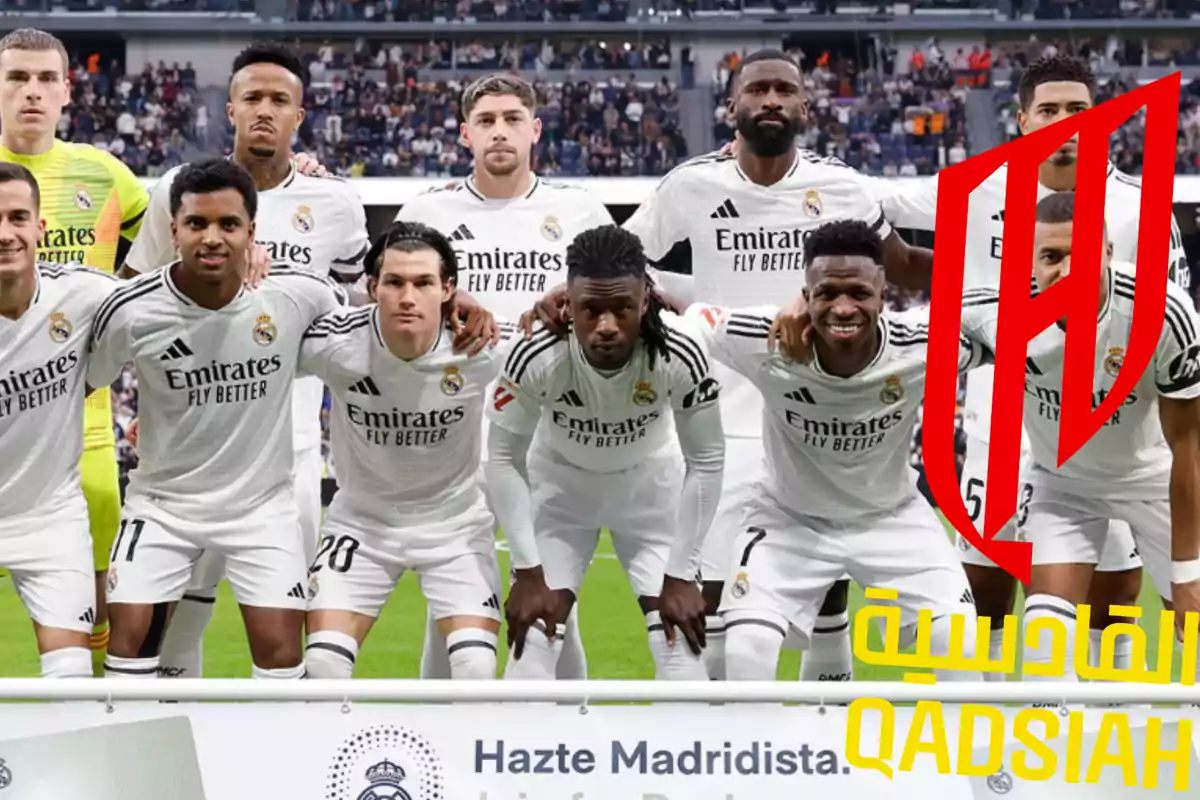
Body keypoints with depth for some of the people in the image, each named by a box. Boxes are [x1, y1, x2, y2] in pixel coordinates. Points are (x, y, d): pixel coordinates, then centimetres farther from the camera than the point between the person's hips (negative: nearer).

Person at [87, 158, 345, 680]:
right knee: (129, 638, -5)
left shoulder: (296, 293, -16)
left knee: (280, 649, -5)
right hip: (162, 501, 0)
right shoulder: (130, 312, -18)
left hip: (262, 501, 0)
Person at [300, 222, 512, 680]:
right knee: (321, 663, -9)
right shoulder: (333, 342, -23)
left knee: (477, 668, -14)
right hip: (361, 520, 1)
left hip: (456, 520, 0)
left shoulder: (482, 345, -22)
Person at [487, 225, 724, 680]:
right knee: (531, 644, -8)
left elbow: (706, 461, -16)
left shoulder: (679, 357, -31)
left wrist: (681, 574, -16)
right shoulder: (536, 358, -33)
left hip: (649, 484, 0)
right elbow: (503, 459, -17)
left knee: (679, 642, -7)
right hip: (559, 484, 0)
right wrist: (528, 571, -18)